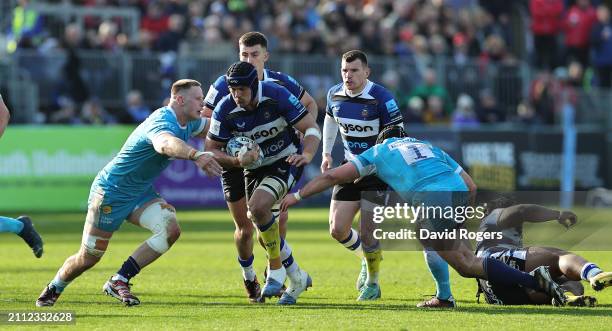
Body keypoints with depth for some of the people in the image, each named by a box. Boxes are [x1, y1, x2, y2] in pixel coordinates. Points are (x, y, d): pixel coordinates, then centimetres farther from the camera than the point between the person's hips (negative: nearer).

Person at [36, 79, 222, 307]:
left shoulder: (189, 122, -2)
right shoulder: (162, 122, -31)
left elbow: (207, 127, 22)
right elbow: (165, 144, -57)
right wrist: (196, 155, -73)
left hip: (141, 193, 8)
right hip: (111, 192, -8)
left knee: (171, 229, -18)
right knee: (88, 258, 2)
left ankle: (119, 281, -9)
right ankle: (53, 289, 33)